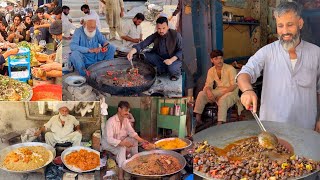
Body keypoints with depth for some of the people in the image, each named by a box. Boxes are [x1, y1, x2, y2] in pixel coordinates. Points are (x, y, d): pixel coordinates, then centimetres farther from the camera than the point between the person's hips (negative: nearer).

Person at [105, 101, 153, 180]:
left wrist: (142, 141, -23)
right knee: (122, 148, -33)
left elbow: (131, 132, -7)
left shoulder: (126, 120, -3)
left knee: (134, 140, -9)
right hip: (109, 144, -8)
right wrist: (123, 143, -43)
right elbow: (109, 139, -33)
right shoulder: (111, 121, -27)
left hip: (121, 141, 8)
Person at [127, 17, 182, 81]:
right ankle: (163, 69, -2)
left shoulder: (176, 35, -18)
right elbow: (143, 44, -16)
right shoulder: (155, 36, -8)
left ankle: (176, 72, 2)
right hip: (160, 58, 5)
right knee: (145, 55, -16)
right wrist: (132, 51, -34)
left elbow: (181, 50, -16)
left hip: (174, 58, -4)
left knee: (172, 68, -36)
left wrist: (171, 60, -32)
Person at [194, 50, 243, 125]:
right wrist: (208, 91, -22)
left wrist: (223, 94, -25)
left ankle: (220, 123, -41)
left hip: (231, 91, -5)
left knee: (223, 99, -37)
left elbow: (234, 85, -15)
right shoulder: (211, 70, 6)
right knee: (201, 94, -16)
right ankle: (197, 118, -16)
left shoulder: (230, 68, -9)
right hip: (218, 91, 5)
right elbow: (208, 84, 4)